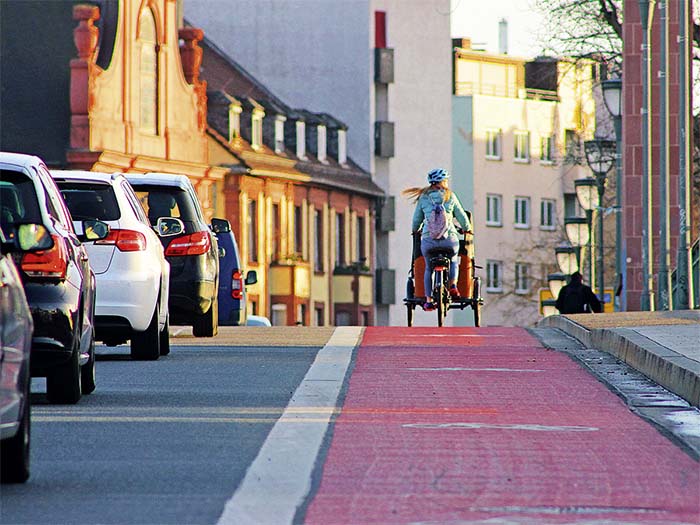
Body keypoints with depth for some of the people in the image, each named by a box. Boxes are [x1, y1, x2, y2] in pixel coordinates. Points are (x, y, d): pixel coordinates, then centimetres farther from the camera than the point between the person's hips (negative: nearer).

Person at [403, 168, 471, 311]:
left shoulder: (423, 198, 8)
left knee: (428, 269, 17)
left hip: (428, 239, 0)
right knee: (454, 261, 28)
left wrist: (415, 230, 38)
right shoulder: (450, 196, 6)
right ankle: (453, 285, 7)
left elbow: (416, 219, 17)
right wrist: (467, 228, 33)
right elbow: (462, 217, 12)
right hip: (449, 238, 0)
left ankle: (428, 300, 10)